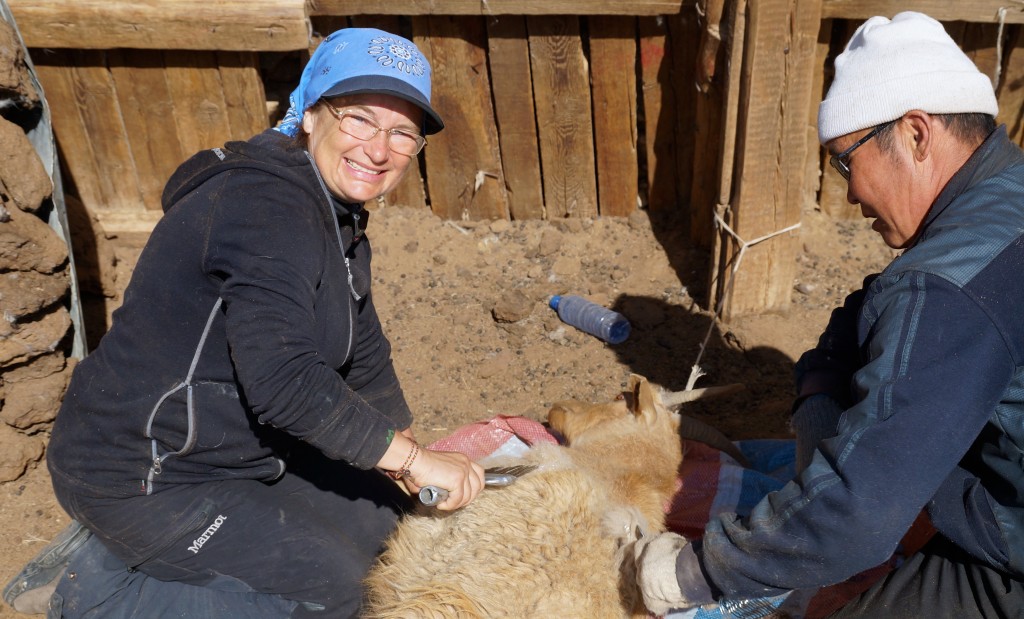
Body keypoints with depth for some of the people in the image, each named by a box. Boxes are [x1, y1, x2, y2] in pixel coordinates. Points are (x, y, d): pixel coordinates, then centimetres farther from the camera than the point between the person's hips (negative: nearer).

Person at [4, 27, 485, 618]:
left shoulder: (338, 214, 5)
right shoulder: (267, 204, -26)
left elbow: (363, 356, 12)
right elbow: (282, 380, -35)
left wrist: (417, 463, 11)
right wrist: (414, 459, -26)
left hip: (236, 449, 10)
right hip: (137, 476, -9)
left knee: (378, 514, 12)